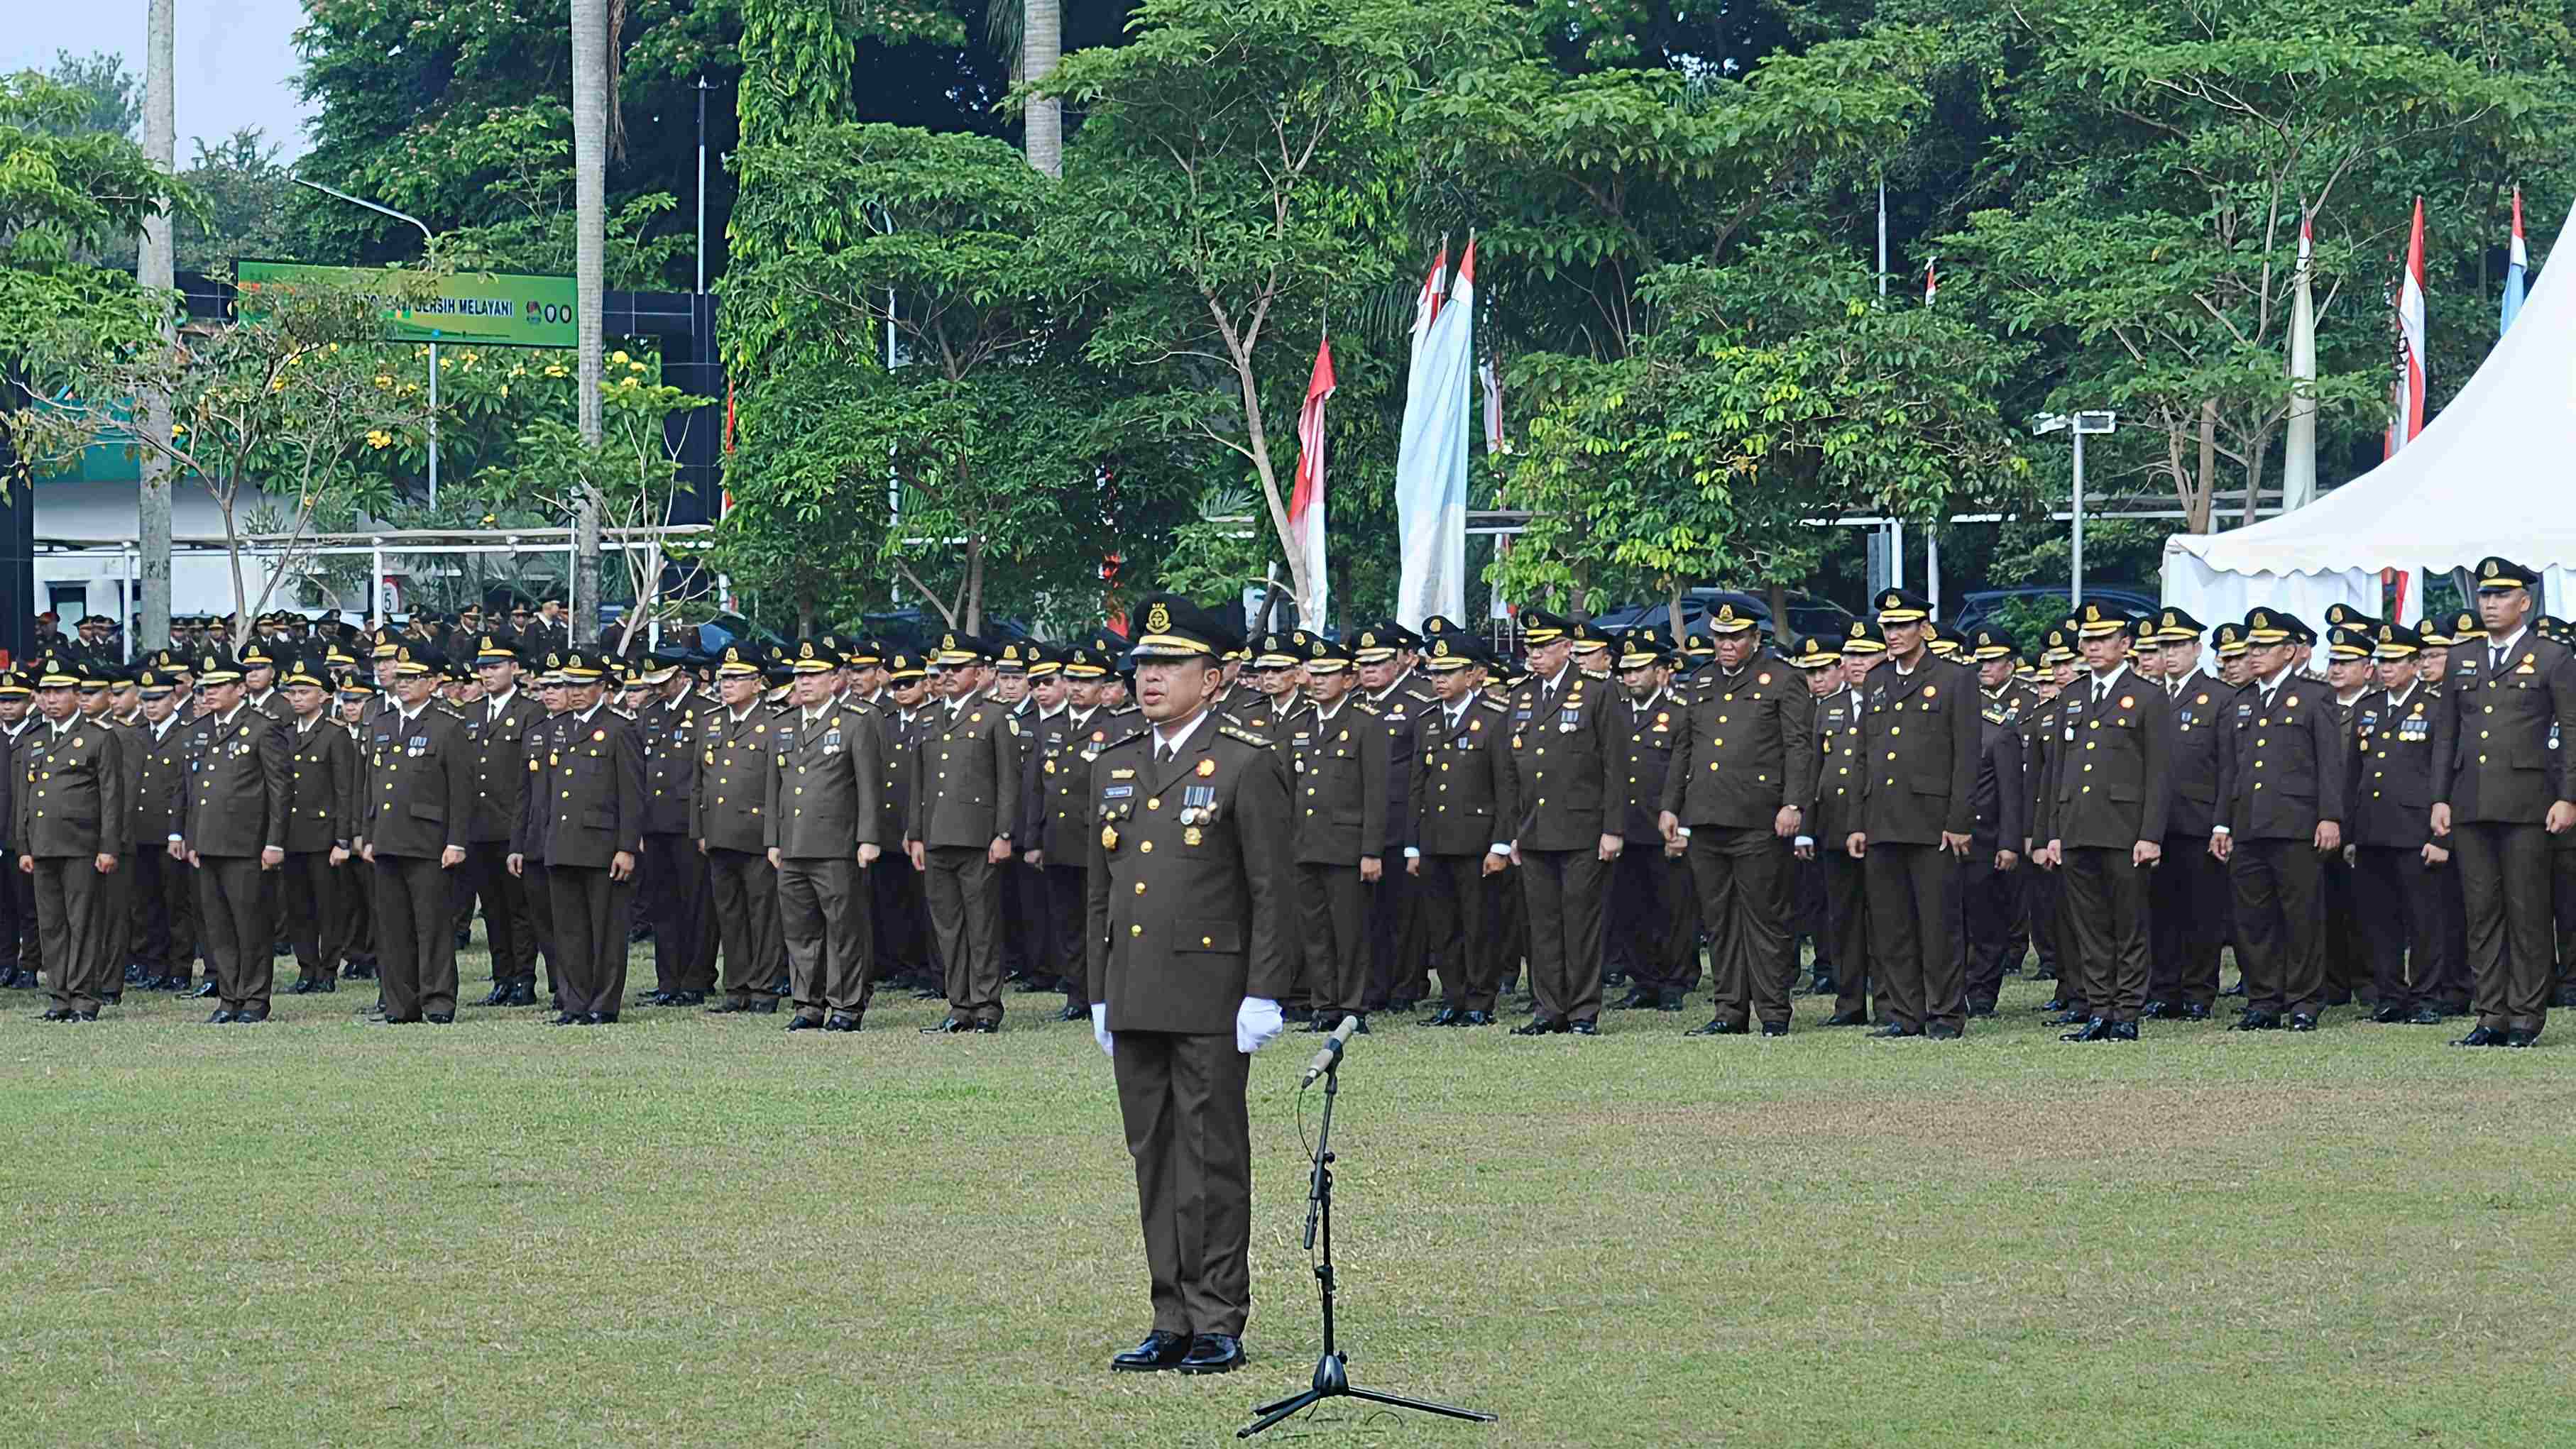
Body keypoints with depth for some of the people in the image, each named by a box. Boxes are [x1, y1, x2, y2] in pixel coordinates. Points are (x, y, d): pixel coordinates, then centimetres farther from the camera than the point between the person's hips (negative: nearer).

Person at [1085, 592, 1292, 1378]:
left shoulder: (1247, 765, -5)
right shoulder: (1114, 768, 14)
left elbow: (1273, 890, -8)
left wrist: (1264, 996, -13)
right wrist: (1100, 996, 15)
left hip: (1211, 1001, -6)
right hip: (1134, 1001, 6)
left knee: (1213, 1160, -2)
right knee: (1154, 1161, 8)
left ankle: (1220, 1325, 3)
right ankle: (1173, 1321, 14)